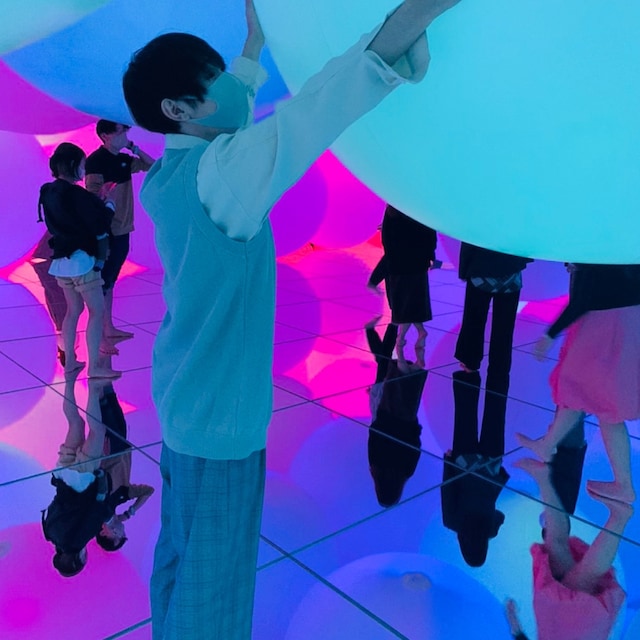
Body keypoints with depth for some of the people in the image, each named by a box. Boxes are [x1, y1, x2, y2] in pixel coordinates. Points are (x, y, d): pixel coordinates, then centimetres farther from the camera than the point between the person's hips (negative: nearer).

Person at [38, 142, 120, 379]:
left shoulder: (48, 192, 8)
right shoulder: (75, 193, -18)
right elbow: (100, 225, -14)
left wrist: (97, 203, 13)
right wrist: (109, 204, 3)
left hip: (61, 260, 8)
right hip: (81, 260, -8)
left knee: (73, 309, 17)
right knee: (97, 311, -2)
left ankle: (70, 360, 22)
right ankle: (94, 365, -2)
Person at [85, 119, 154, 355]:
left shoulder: (124, 159, 11)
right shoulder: (95, 160, -12)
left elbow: (152, 167, 18)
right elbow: (92, 195, -19)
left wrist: (136, 149, 7)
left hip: (122, 230, 8)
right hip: (106, 232, -8)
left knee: (110, 281, 15)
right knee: (101, 283, -4)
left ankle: (109, 329, 24)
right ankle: (99, 337, 1)